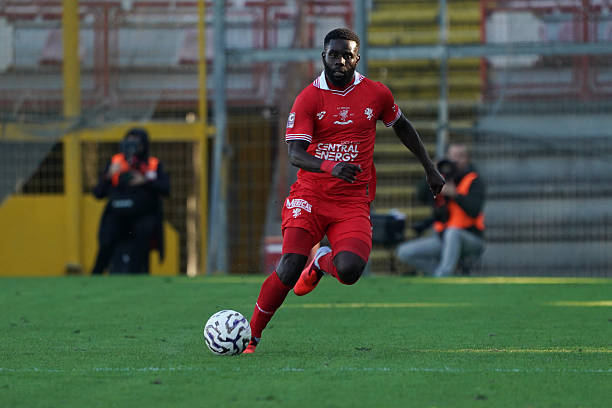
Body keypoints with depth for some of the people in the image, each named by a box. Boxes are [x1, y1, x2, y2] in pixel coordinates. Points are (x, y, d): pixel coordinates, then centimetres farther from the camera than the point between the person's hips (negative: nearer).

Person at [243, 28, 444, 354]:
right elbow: (295, 154, -14)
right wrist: (330, 167, -33)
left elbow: (401, 127, 25)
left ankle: (322, 263, 17)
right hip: (310, 195, -2)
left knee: (349, 271, -22)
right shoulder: (308, 98, -4)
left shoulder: (376, 94, 5)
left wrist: (429, 168, 28)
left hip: (353, 201, 2)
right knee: (290, 266, -21)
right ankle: (250, 337, -7)